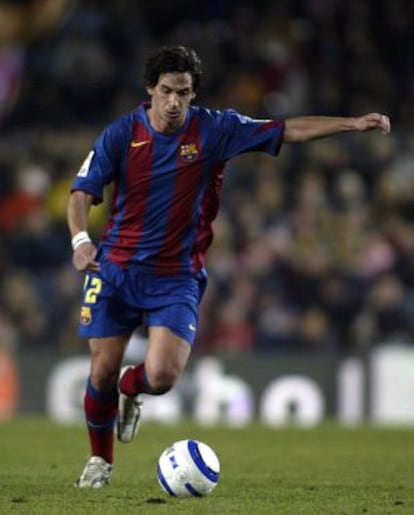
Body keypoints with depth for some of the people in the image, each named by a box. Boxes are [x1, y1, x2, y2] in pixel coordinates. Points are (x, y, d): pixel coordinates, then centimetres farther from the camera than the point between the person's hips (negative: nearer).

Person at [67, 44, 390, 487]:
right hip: (116, 268, 0)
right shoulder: (120, 134, -6)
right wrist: (80, 238, -29)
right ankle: (100, 460, 26)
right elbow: (82, 193, -9)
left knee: (162, 376, -16)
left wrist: (353, 123, -10)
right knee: (102, 372, 0)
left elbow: (289, 130, -3)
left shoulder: (214, 130, -5)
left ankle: (130, 388, 22)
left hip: (177, 275, 0)